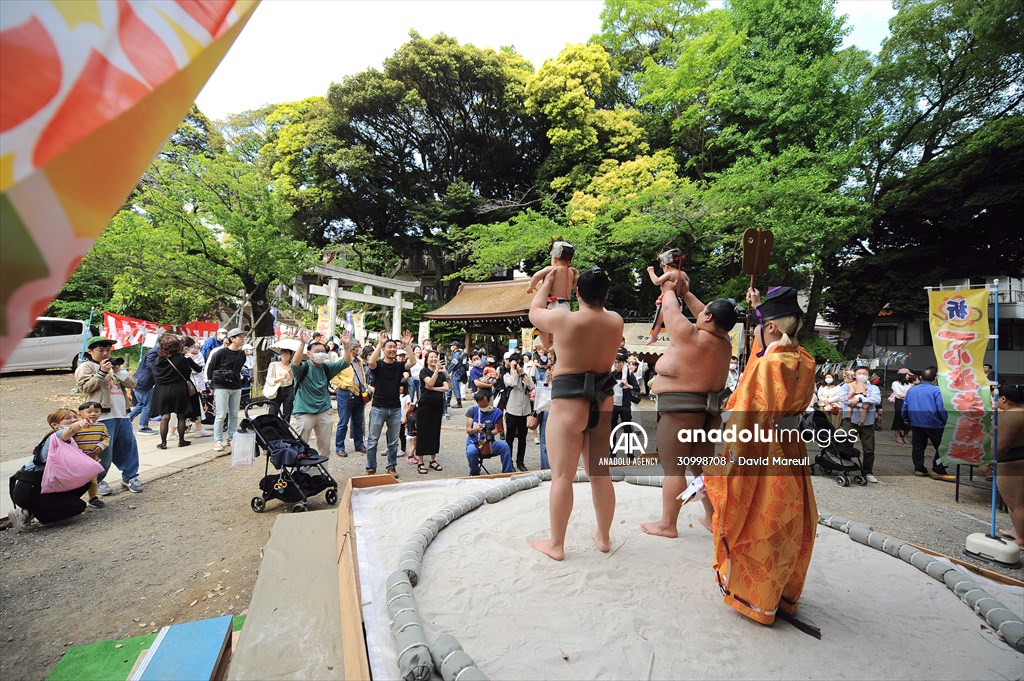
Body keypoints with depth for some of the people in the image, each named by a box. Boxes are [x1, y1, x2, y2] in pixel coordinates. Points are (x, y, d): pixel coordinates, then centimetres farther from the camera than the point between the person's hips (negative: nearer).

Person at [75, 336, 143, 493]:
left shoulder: (116, 365, 21)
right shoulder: (85, 367, 2)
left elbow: (132, 384, 11)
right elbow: (85, 387, -12)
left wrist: (119, 372, -4)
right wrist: (102, 372, -16)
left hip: (122, 414, 6)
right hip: (103, 415, -6)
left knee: (129, 445, 9)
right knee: (103, 451, -4)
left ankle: (129, 477, 20)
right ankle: (97, 481, 13)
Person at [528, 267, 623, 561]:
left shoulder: (563, 318, -12)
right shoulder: (616, 322, 0)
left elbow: (534, 311, 8)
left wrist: (547, 283, 22)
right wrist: (595, 287, 33)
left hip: (568, 404, -5)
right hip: (603, 403, 5)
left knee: (562, 476, 4)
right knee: (600, 474, 16)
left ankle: (556, 544, 16)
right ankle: (603, 537, 31)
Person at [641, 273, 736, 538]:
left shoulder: (691, 337, -17)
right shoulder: (724, 342, 4)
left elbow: (670, 309, -4)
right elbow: (709, 317, 19)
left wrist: (670, 290, 16)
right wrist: (686, 292, 24)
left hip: (680, 409, -8)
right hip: (710, 409, 8)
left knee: (673, 468, -1)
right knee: (702, 466, 18)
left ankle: (667, 524, 7)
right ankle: (712, 518, 28)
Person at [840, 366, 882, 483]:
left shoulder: (873, 388, 11)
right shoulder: (847, 386, 6)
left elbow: (877, 400, -9)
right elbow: (842, 398, -13)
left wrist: (859, 399, -18)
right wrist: (863, 404, -15)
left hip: (868, 422, 2)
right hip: (851, 421, -2)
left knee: (869, 449, 8)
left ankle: (868, 473, 22)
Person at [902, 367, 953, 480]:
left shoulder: (911, 390, 6)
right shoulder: (937, 390, -10)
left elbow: (905, 406, 12)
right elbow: (942, 409, -13)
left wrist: (906, 419, 23)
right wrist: (946, 422, 0)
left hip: (915, 424, 5)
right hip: (934, 425, -5)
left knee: (918, 447, 11)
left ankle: (919, 469, 16)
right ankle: (938, 471, 3)